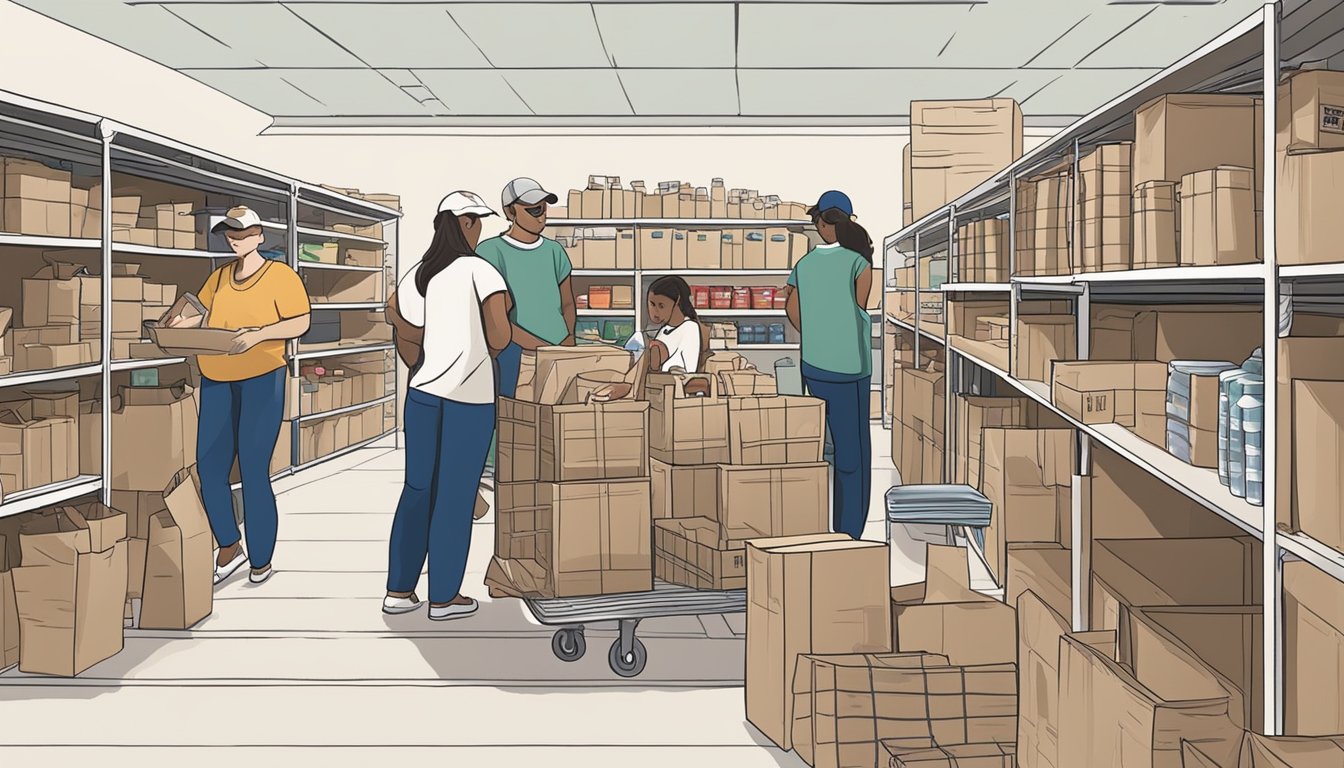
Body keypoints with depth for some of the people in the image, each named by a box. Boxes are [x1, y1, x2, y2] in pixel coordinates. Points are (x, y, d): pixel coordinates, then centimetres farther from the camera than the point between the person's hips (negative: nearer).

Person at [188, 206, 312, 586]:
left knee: (253, 474, -5)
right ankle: (229, 547, 21)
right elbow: (201, 314, 19)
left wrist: (259, 334, -21)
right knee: (209, 469, 2)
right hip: (216, 379, 6)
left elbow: (300, 323, -8)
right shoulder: (220, 276, 15)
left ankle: (261, 560, 9)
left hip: (261, 378, -6)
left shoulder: (281, 276, -2)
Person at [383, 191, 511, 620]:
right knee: (455, 496, 3)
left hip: (423, 390, 6)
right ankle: (443, 597, 12)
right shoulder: (480, 271, -9)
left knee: (417, 488, 15)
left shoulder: (418, 275, 9)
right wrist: (488, 348, 6)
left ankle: (399, 590, 21)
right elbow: (499, 338, -14)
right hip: (470, 394, -6)